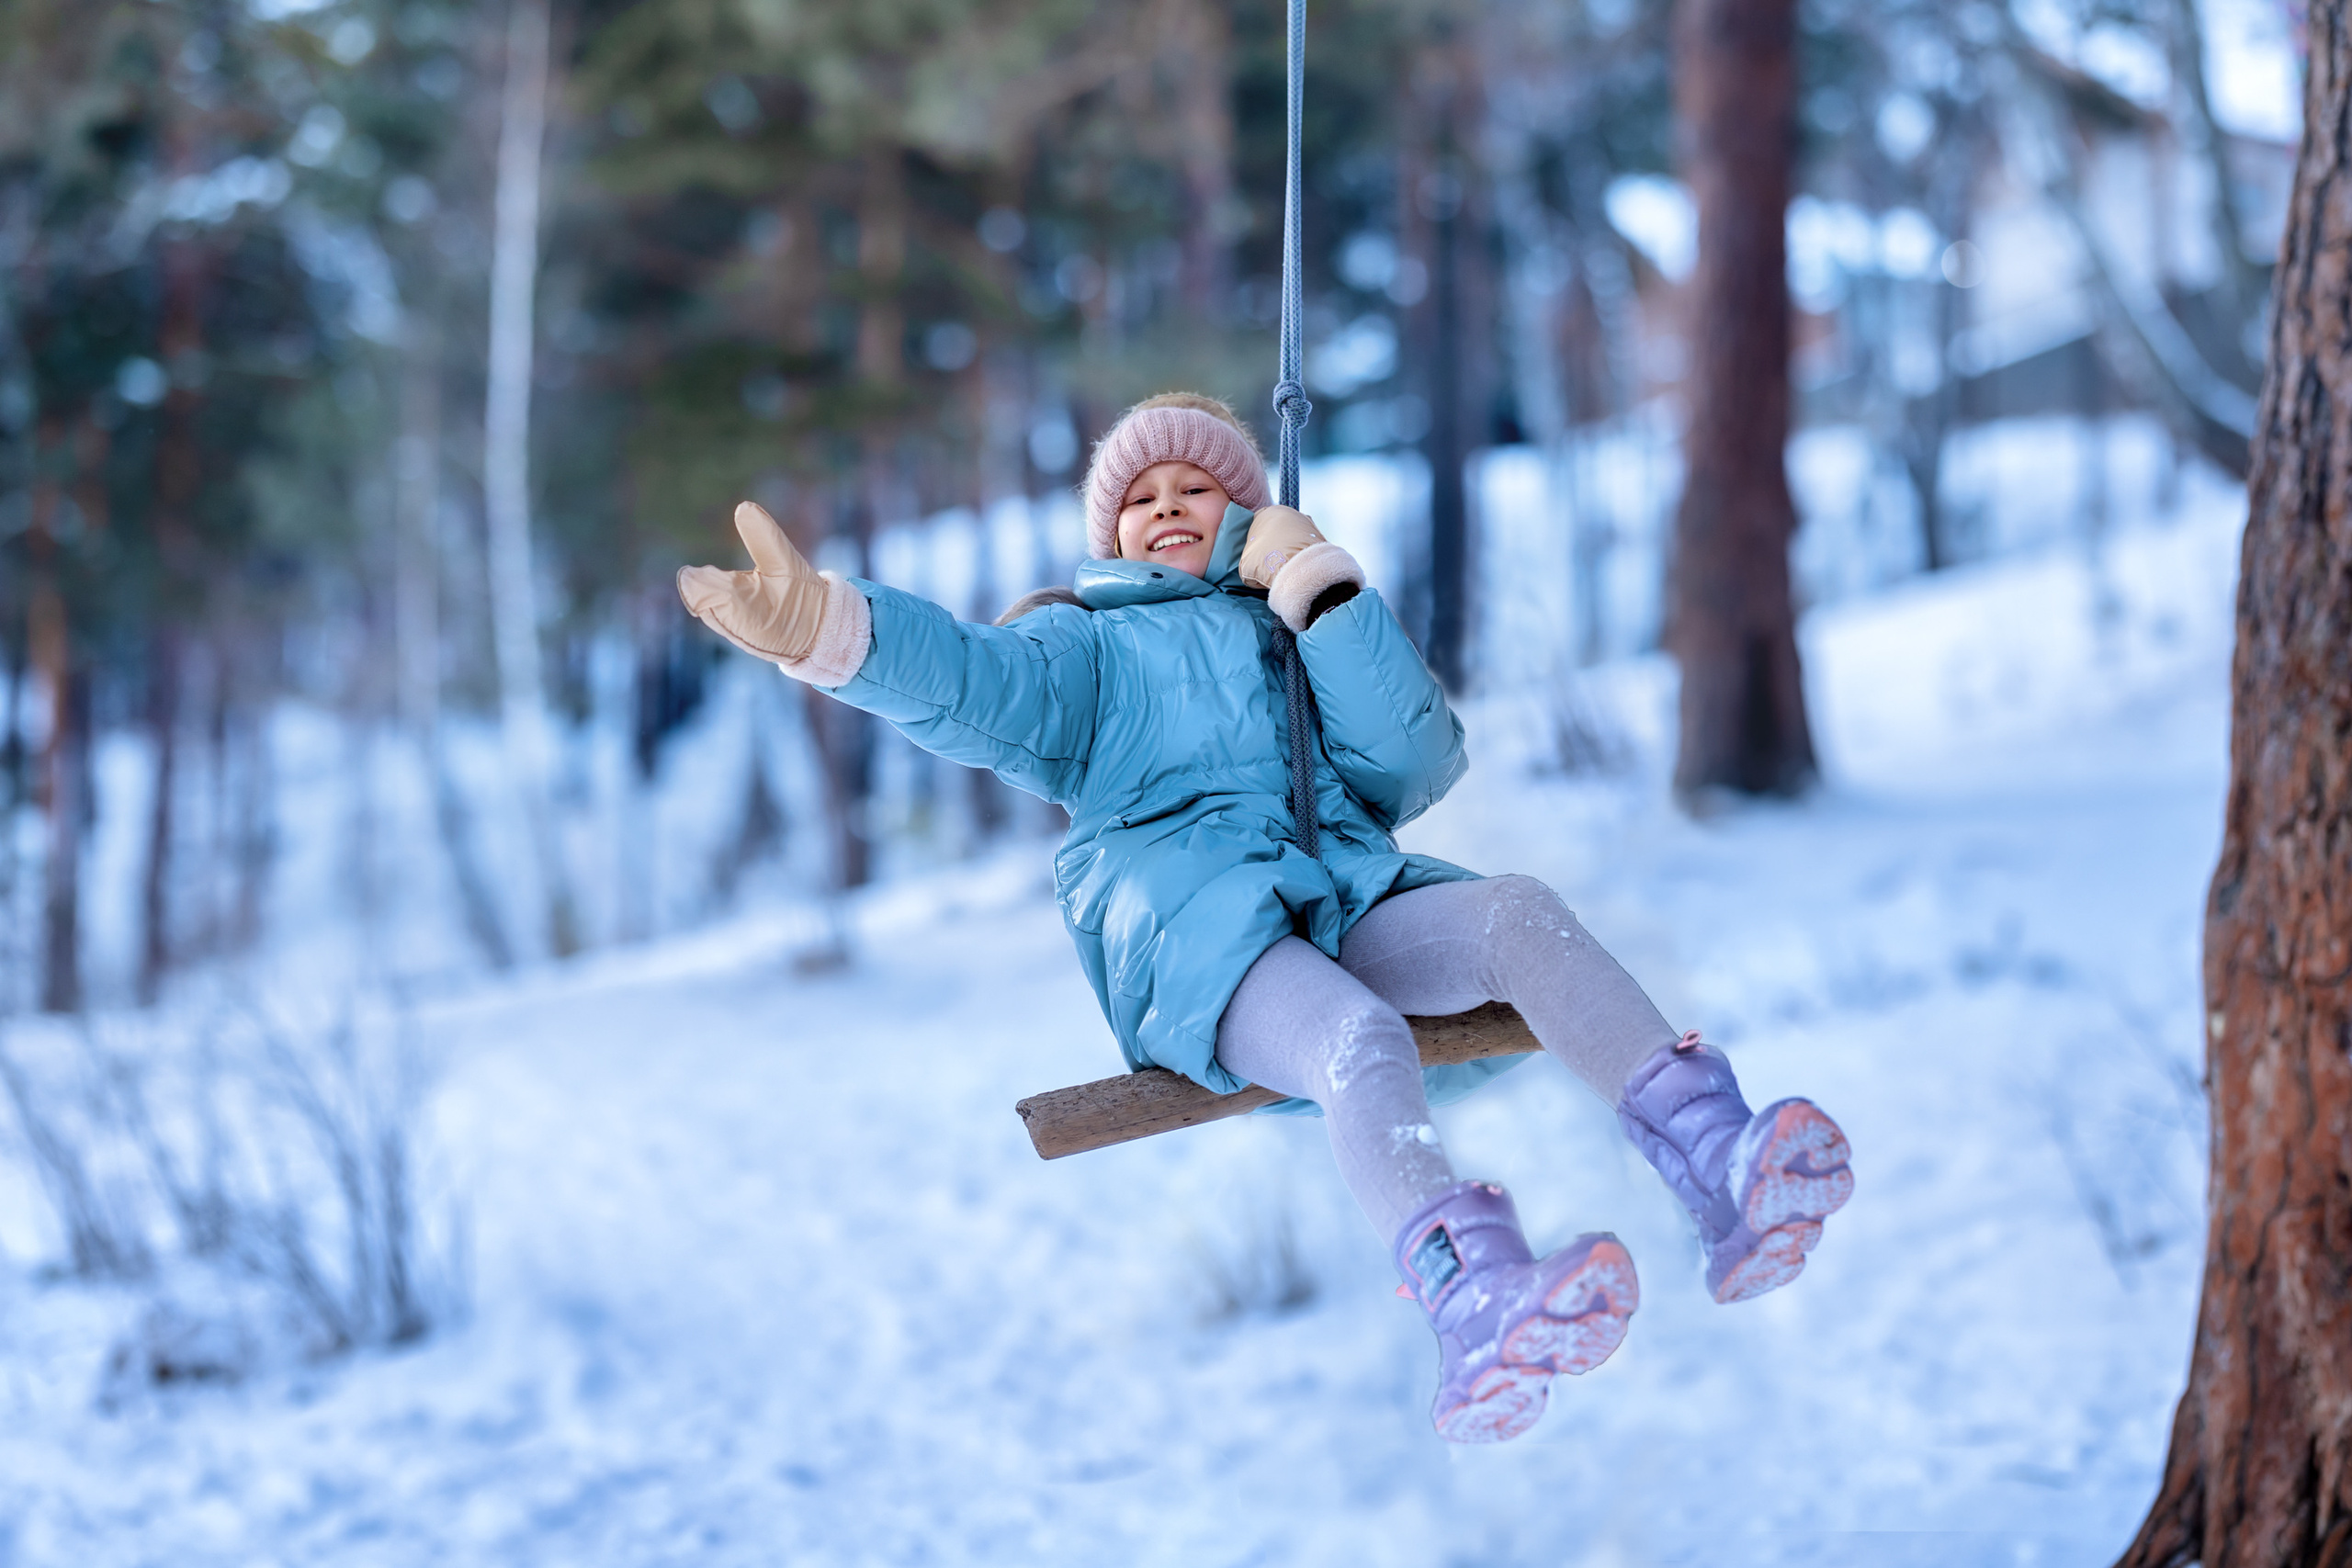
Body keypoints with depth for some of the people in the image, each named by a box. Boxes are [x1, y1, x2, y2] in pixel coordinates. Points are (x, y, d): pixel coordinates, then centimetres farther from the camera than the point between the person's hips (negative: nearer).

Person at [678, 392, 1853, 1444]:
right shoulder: (1092, 644, 26)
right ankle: (1475, 1308, -65)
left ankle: (1716, 1170, -44)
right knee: (1356, 1037, -36)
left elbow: (1414, 769, 15)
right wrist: (832, 632, -21)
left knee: (1518, 912, -27)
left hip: (1346, 906, 4)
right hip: (1188, 929, -4)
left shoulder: (1309, 636, 35)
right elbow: (977, 685, 1)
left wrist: (1324, 592, 9)